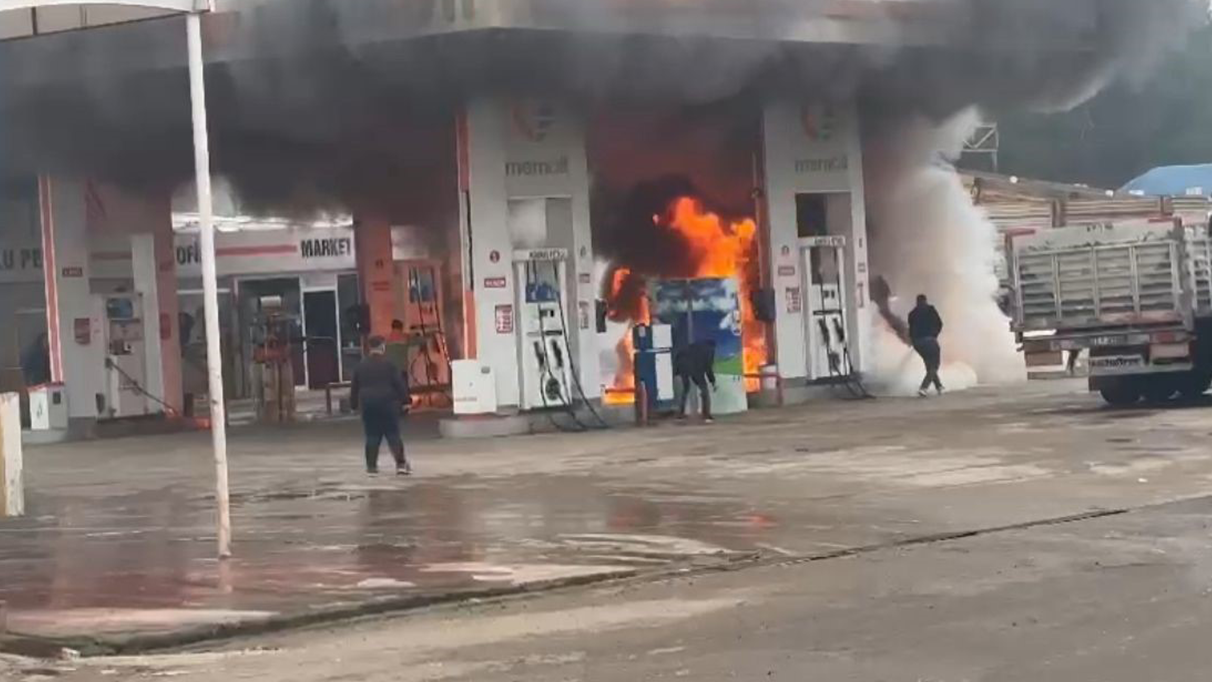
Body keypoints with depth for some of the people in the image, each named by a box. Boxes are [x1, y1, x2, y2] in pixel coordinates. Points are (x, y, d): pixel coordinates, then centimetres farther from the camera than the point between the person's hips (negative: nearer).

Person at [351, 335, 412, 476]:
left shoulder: (361, 367, 8)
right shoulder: (388, 364, -6)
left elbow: (354, 387, 14)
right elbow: (399, 384, -7)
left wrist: (355, 404, 22)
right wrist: (405, 400, -2)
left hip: (368, 404, 3)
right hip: (387, 403, -3)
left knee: (372, 436, 7)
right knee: (393, 435, -1)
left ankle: (371, 466, 7)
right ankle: (401, 463, -6)